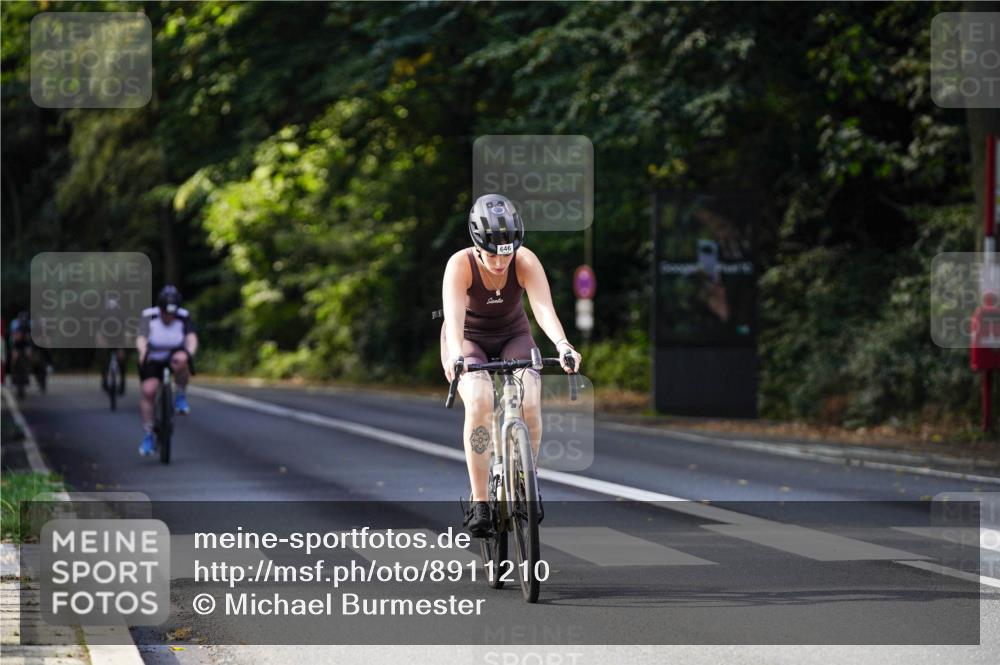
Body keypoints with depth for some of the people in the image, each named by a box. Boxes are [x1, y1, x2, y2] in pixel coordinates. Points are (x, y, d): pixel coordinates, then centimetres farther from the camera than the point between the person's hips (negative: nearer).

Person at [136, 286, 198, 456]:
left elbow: (192, 337, -31)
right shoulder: (149, 316, -20)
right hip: (153, 360, 0)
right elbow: (141, 338, -34)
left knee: (181, 359, -36)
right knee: (148, 390, -19)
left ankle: (181, 397, -13)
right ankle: (147, 436, -6)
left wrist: (190, 352, -53)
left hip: (174, 354, 0)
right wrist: (143, 352, -56)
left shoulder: (184, 317, -17)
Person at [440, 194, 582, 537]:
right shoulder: (460, 265, -27)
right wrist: (455, 356, -60)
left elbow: (543, 307, -38)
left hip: (513, 338, 2)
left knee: (529, 403, -25)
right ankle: (479, 501, -25)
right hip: (468, 341, -2)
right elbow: (453, 316, -41)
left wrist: (562, 344, -57)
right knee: (480, 402, -30)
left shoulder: (526, 261, -24)